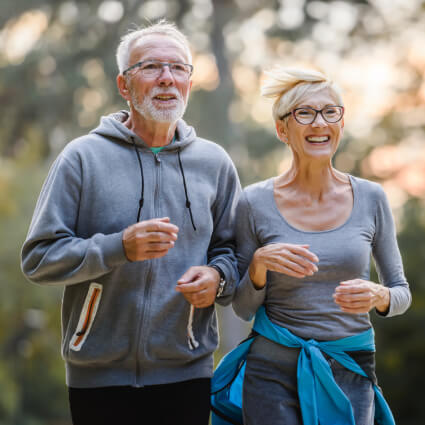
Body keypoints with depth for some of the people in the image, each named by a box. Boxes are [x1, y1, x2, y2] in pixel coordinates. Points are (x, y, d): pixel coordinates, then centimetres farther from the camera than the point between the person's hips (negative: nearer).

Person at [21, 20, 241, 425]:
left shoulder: (213, 163, 8)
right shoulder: (83, 157, -2)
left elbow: (234, 251, 15)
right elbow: (38, 258, -6)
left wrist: (217, 278, -8)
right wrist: (119, 247, -20)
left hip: (187, 374, 3)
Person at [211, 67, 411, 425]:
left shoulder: (370, 198, 1)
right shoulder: (256, 202, -3)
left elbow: (402, 291, 8)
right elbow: (243, 308, 2)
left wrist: (377, 296, -14)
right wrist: (259, 263, -17)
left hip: (350, 375, 2)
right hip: (273, 372, -1)